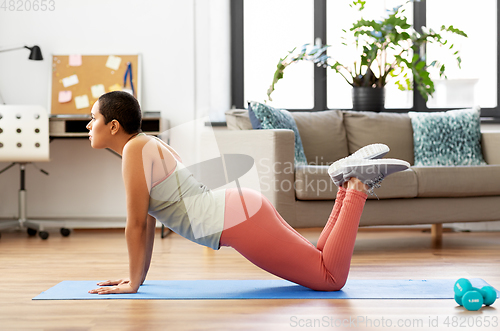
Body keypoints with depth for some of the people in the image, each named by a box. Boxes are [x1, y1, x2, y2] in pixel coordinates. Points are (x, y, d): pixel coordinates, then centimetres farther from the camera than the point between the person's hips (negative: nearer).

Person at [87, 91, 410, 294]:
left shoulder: (135, 150, -13)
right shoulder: (147, 146, 15)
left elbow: (136, 223, -14)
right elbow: (149, 219, 22)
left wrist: (132, 284, -5)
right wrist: (139, 275, 24)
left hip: (239, 221, -9)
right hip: (242, 207, 9)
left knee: (332, 278, -5)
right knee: (319, 266, 19)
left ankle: (357, 184, -3)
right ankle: (350, 182, 12)